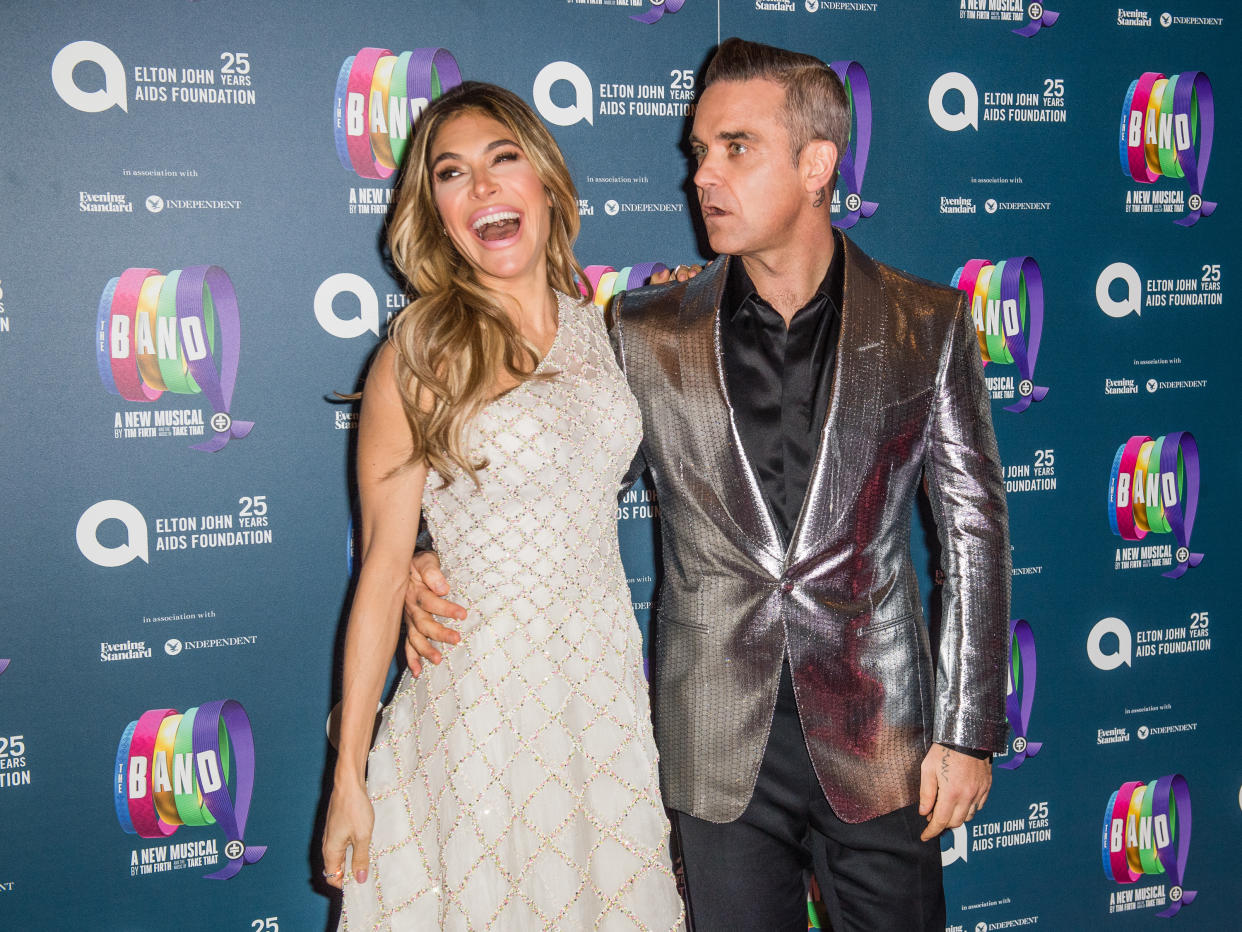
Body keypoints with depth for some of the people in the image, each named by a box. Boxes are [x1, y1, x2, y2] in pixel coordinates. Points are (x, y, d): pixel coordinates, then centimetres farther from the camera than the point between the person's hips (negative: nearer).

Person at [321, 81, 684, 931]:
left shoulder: (591, 323, 4)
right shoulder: (423, 351, -11)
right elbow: (383, 567, -10)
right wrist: (348, 777, -9)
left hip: (610, 673, 5)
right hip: (488, 692, -5)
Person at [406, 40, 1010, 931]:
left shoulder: (928, 324, -1)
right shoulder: (647, 333, 0)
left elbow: (975, 528, 1)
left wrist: (969, 730, -2)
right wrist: (441, 564, -10)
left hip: (876, 739, 0)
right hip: (721, 751, 1)